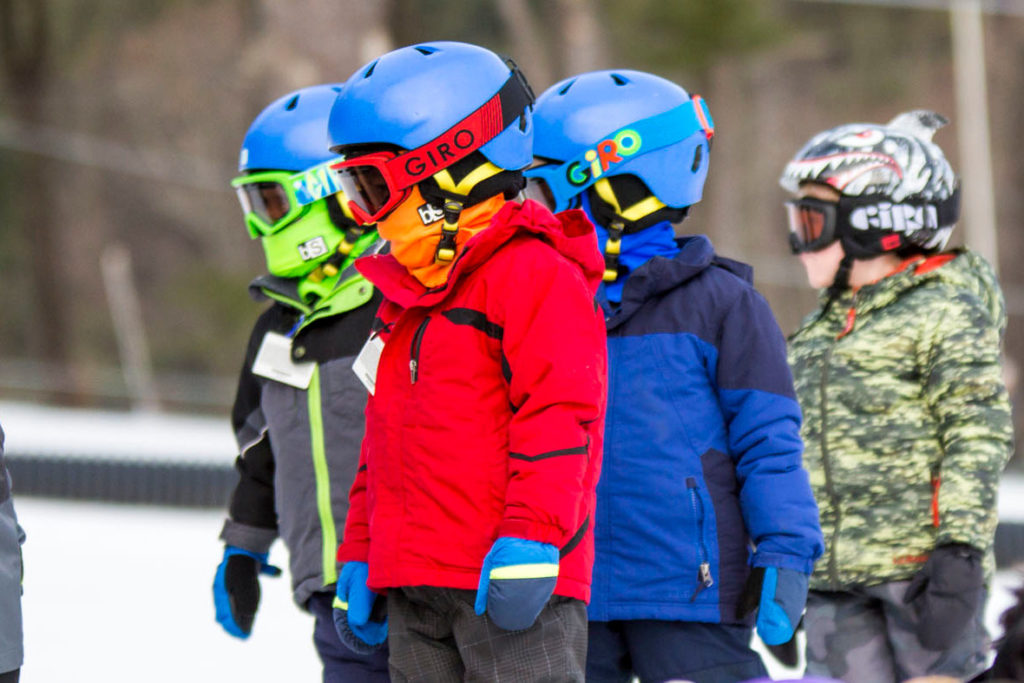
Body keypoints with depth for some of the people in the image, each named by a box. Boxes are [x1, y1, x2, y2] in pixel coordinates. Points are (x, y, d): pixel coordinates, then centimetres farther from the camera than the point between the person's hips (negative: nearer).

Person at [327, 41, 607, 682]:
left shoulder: (533, 274, -8)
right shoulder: (404, 294, 20)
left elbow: (558, 414, -16)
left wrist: (530, 539, -22)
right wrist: (359, 556, 24)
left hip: (509, 580, -9)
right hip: (414, 590, 9)